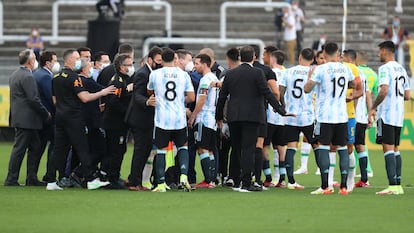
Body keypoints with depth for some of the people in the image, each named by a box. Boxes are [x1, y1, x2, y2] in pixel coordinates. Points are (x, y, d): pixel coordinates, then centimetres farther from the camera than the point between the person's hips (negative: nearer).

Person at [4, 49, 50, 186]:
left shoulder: (15, 75, 15)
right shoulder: (27, 77, -17)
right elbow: (34, 99, -20)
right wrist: (46, 114, -8)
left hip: (19, 117, 10)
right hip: (26, 120, -10)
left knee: (35, 147, 14)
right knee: (19, 149, -5)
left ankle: (32, 178, 16)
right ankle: (11, 179, -2)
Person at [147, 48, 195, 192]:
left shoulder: (155, 74, -2)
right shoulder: (183, 75, 0)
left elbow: (150, 91, 17)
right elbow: (191, 97, 1)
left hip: (162, 119, -1)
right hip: (179, 118, 1)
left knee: (161, 151, 4)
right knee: (182, 147, 17)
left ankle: (161, 184, 3)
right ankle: (183, 176, -2)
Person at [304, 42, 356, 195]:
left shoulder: (321, 70, -9)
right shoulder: (345, 69, 6)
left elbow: (307, 89, -8)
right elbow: (353, 84, 25)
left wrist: (310, 76, 10)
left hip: (325, 116, -4)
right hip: (342, 116, 4)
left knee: (323, 147, -2)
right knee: (342, 148, 6)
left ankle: (325, 186, -8)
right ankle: (344, 186, 3)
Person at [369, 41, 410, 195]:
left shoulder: (385, 69, -11)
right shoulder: (401, 69, 15)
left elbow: (384, 91, -22)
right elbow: (407, 95, 16)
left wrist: (373, 108, -13)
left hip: (386, 115, -8)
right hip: (399, 115, 8)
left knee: (388, 149, -11)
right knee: (395, 149, 13)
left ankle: (392, 185, -18)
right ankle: (398, 185, 12)